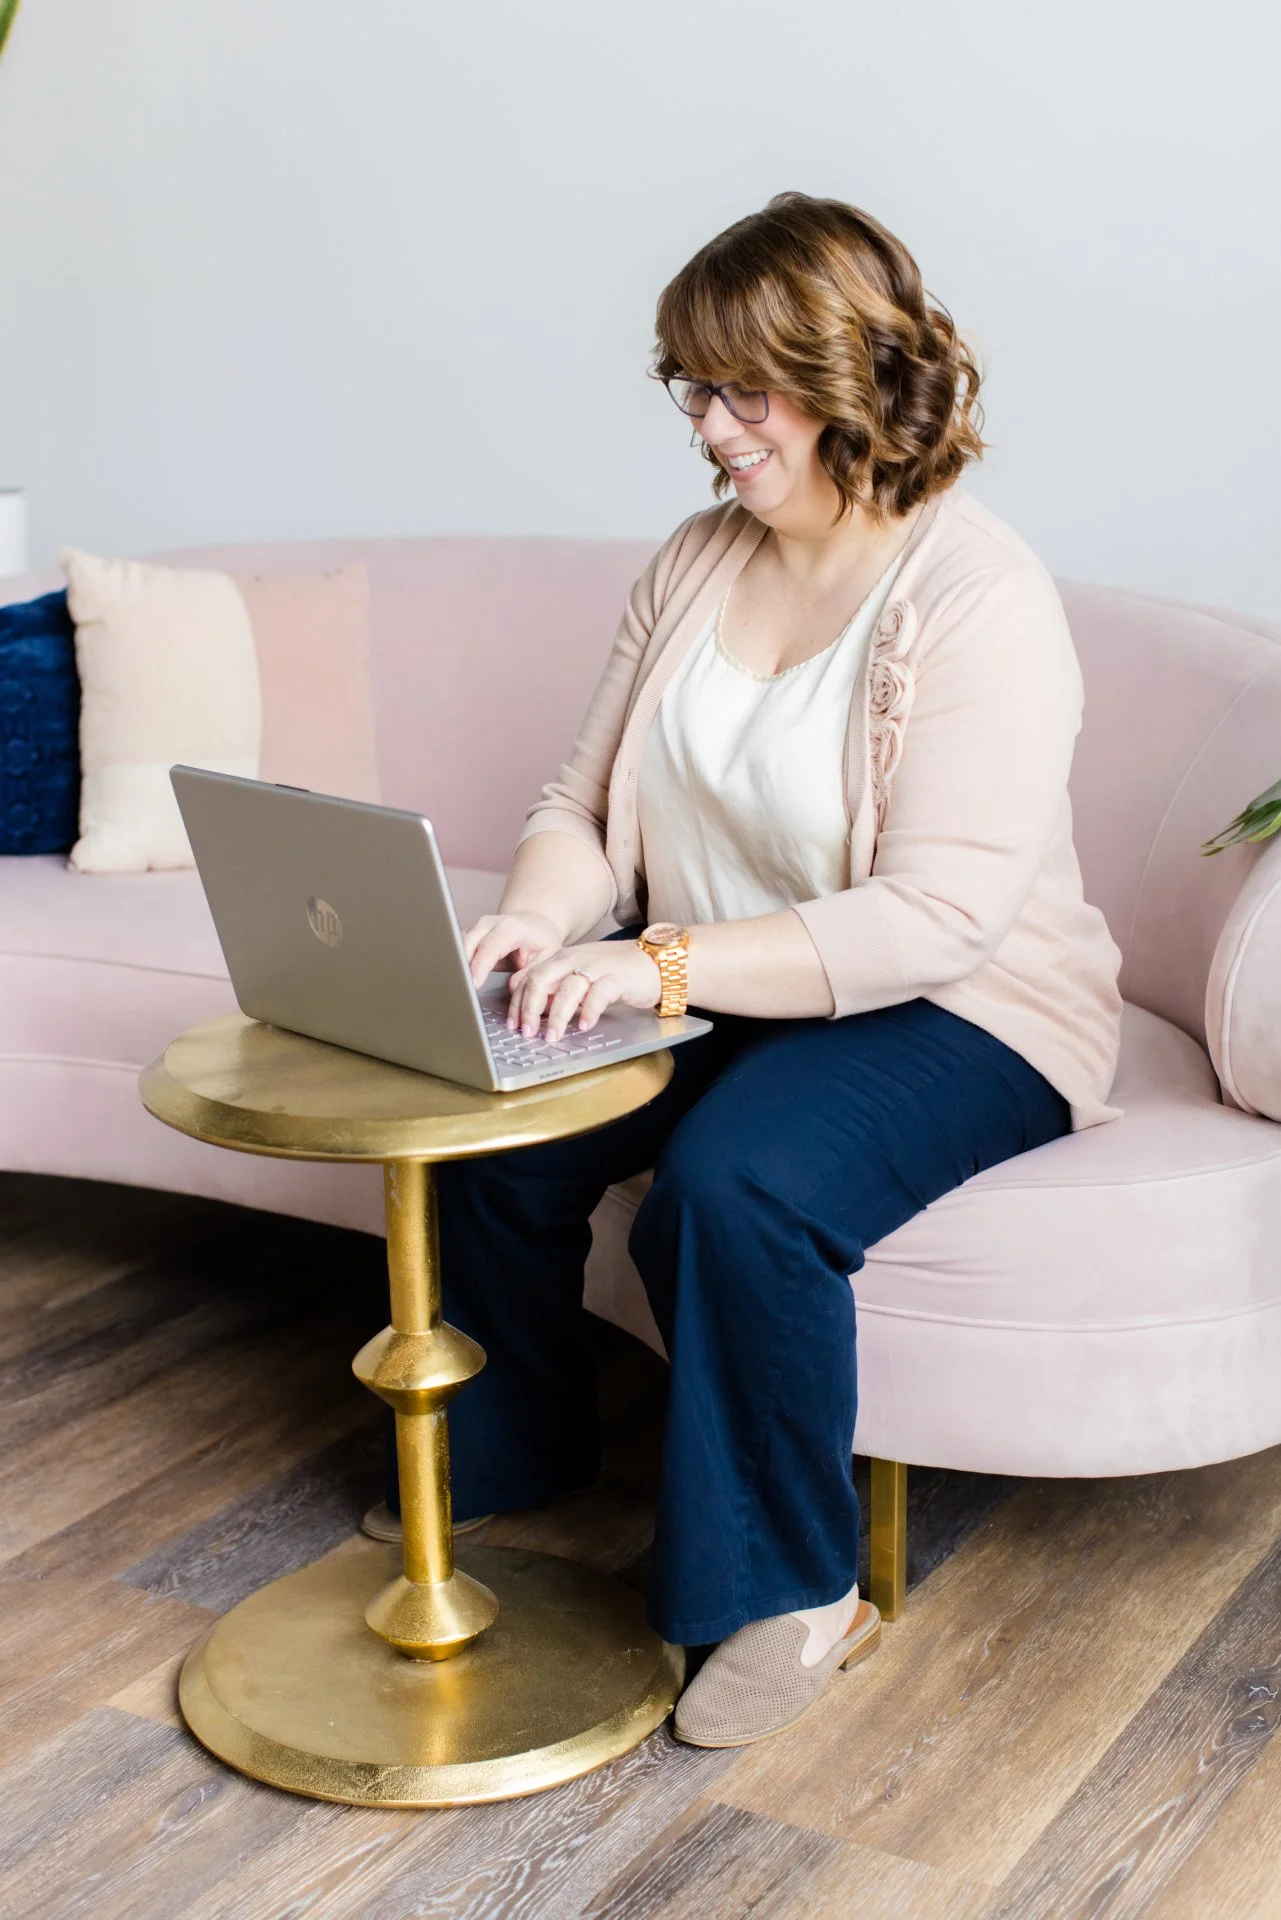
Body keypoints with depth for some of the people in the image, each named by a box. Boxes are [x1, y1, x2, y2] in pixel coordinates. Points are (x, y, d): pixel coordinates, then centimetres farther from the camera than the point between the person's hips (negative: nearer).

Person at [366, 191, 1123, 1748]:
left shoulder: (977, 598, -18)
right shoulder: (695, 562, 5)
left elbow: (937, 916, -26)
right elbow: (583, 802, 8)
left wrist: (667, 963, -33)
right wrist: (541, 917, -16)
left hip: (957, 1014, -6)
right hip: (713, 995, 7)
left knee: (735, 1184, -33)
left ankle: (796, 1589, -11)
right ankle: (505, 1460, 10)